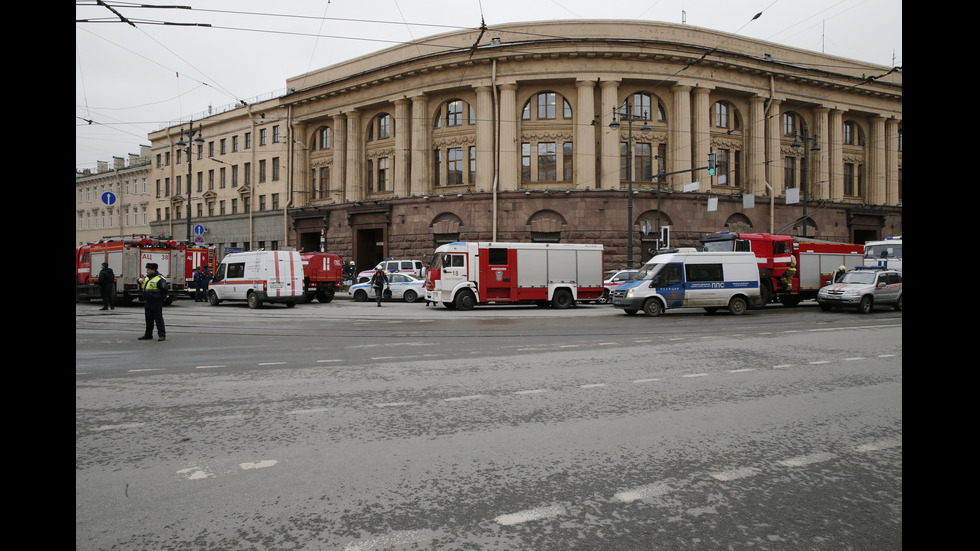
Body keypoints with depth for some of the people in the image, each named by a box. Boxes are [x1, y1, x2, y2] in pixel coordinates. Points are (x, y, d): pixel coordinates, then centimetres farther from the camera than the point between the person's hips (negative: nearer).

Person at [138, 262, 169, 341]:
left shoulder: (159, 279, -13)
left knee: (158, 319, -6)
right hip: (147, 302, 9)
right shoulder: (146, 278, 15)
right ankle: (148, 335, 24)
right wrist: (141, 283, 8)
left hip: (156, 302, -9)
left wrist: (159, 296, -11)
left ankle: (162, 335, -3)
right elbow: (142, 289, 27)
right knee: (148, 320, 15)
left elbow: (165, 289, -20)